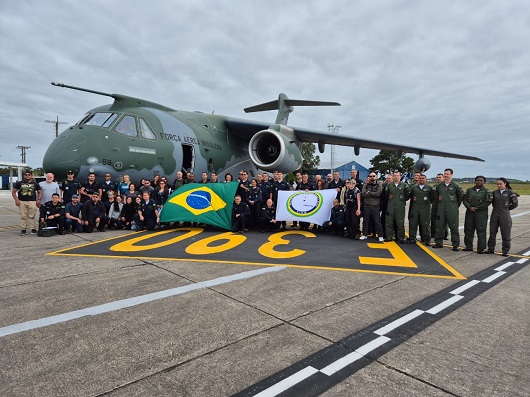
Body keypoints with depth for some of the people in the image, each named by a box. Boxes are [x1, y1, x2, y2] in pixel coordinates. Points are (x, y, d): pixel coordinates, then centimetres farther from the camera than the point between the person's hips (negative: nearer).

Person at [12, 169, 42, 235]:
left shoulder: (35, 184, 13)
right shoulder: (19, 183, 11)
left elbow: (40, 192, 15)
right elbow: (13, 191, 10)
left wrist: (38, 199, 0)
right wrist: (16, 199, -4)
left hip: (32, 202, 0)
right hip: (22, 202, 0)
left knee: (32, 216, -2)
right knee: (23, 216, 1)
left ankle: (33, 229, 2)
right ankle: (23, 230, 6)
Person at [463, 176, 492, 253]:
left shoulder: (486, 191, 2)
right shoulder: (469, 190, 11)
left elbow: (487, 202, -7)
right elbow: (465, 200, 6)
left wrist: (477, 208, -9)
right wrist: (469, 207, -10)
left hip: (481, 214, -3)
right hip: (470, 213, 3)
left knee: (481, 231, -4)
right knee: (468, 230, 7)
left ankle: (481, 249, 2)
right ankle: (469, 246, 19)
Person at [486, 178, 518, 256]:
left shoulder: (510, 192, -4)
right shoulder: (495, 192, 6)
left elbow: (515, 204, 1)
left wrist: (507, 208, 6)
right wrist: (496, 208, 5)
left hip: (505, 216, -4)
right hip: (494, 215, 4)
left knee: (506, 234, 2)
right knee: (492, 233, 8)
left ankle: (505, 251, 13)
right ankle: (491, 249, 17)